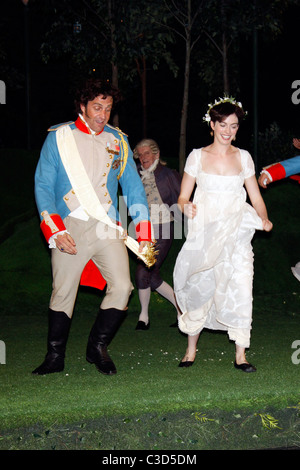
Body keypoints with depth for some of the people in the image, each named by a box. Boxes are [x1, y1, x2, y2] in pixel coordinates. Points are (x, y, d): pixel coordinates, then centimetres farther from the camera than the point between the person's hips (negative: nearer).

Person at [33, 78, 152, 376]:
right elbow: (43, 186, 2)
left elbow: (132, 186, 15)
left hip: (107, 227, 2)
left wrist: (143, 231, 6)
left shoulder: (117, 141, 13)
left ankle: (97, 348, 11)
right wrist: (56, 231, -9)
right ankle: (55, 357, 20)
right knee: (63, 293, 1)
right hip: (69, 228, -2)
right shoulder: (58, 138, 5)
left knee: (122, 287, -10)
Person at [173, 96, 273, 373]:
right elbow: (183, 197, 7)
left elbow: (256, 197, 11)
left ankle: (241, 354, -2)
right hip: (204, 234, -1)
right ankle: (191, 350, 16)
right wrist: (187, 206, -16)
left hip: (236, 236, 1)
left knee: (240, 288, -10)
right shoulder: (198, 156, 5)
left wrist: (264, 219, -9)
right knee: (199, 288, -2)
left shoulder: (243, 157, 10)